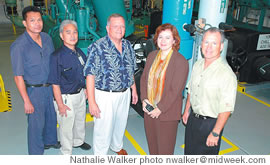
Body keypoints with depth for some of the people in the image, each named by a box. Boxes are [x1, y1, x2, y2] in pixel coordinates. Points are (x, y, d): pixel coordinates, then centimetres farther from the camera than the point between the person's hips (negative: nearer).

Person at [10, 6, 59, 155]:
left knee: (52, 116, 23)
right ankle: (36, 154, 30)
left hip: (50, 86, 6)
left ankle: (50, 141, 49)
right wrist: (26, 101, -16)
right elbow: (18, 77, -17)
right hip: (34, 90, -6)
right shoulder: (19, 46, -21)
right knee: (36, 123, 7)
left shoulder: (47, 38, -3)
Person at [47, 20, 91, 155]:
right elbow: (55, 84, -20)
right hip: (66, 98, -7)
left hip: (80, 94, 7)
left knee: (80, 120, 26)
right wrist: (60, 105, -19)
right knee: (66, 127, 11)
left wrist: (85, 89, 13)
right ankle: (66, 152, 34)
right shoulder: (57, 56, -22)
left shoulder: (80, 52, 0)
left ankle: (79, 141, 53)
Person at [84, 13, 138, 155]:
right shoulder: (98, 47, -16)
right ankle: (100, 155, 29)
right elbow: (90, 75, -19)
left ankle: (117, 146, 50)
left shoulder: (127, 45, 5)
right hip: (105, 95, -6)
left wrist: (134, 90, 15)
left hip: (124, 94, 6)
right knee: (103, 129, 4)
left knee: (120, 124, 23)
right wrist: (92, 102, -21)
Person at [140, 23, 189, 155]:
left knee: (165, 147, 10)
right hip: (149, 109, 6)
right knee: (151, 142, 22)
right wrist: (144, 99, -4)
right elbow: (143, 79, 8)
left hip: (167, 113, -5)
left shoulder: (181, 61, -15)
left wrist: (160, 108, -16)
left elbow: (175, 90, -17)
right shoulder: (152, 56, 5)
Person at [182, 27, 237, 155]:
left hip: (210, 123, -6)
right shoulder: (198, 65, 0)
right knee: (189, 153, 22)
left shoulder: (227, 74, -24)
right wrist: (186, 111, 16)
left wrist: (215, 133, -20)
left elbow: (226, 109, -22)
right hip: (193, 118, 7)